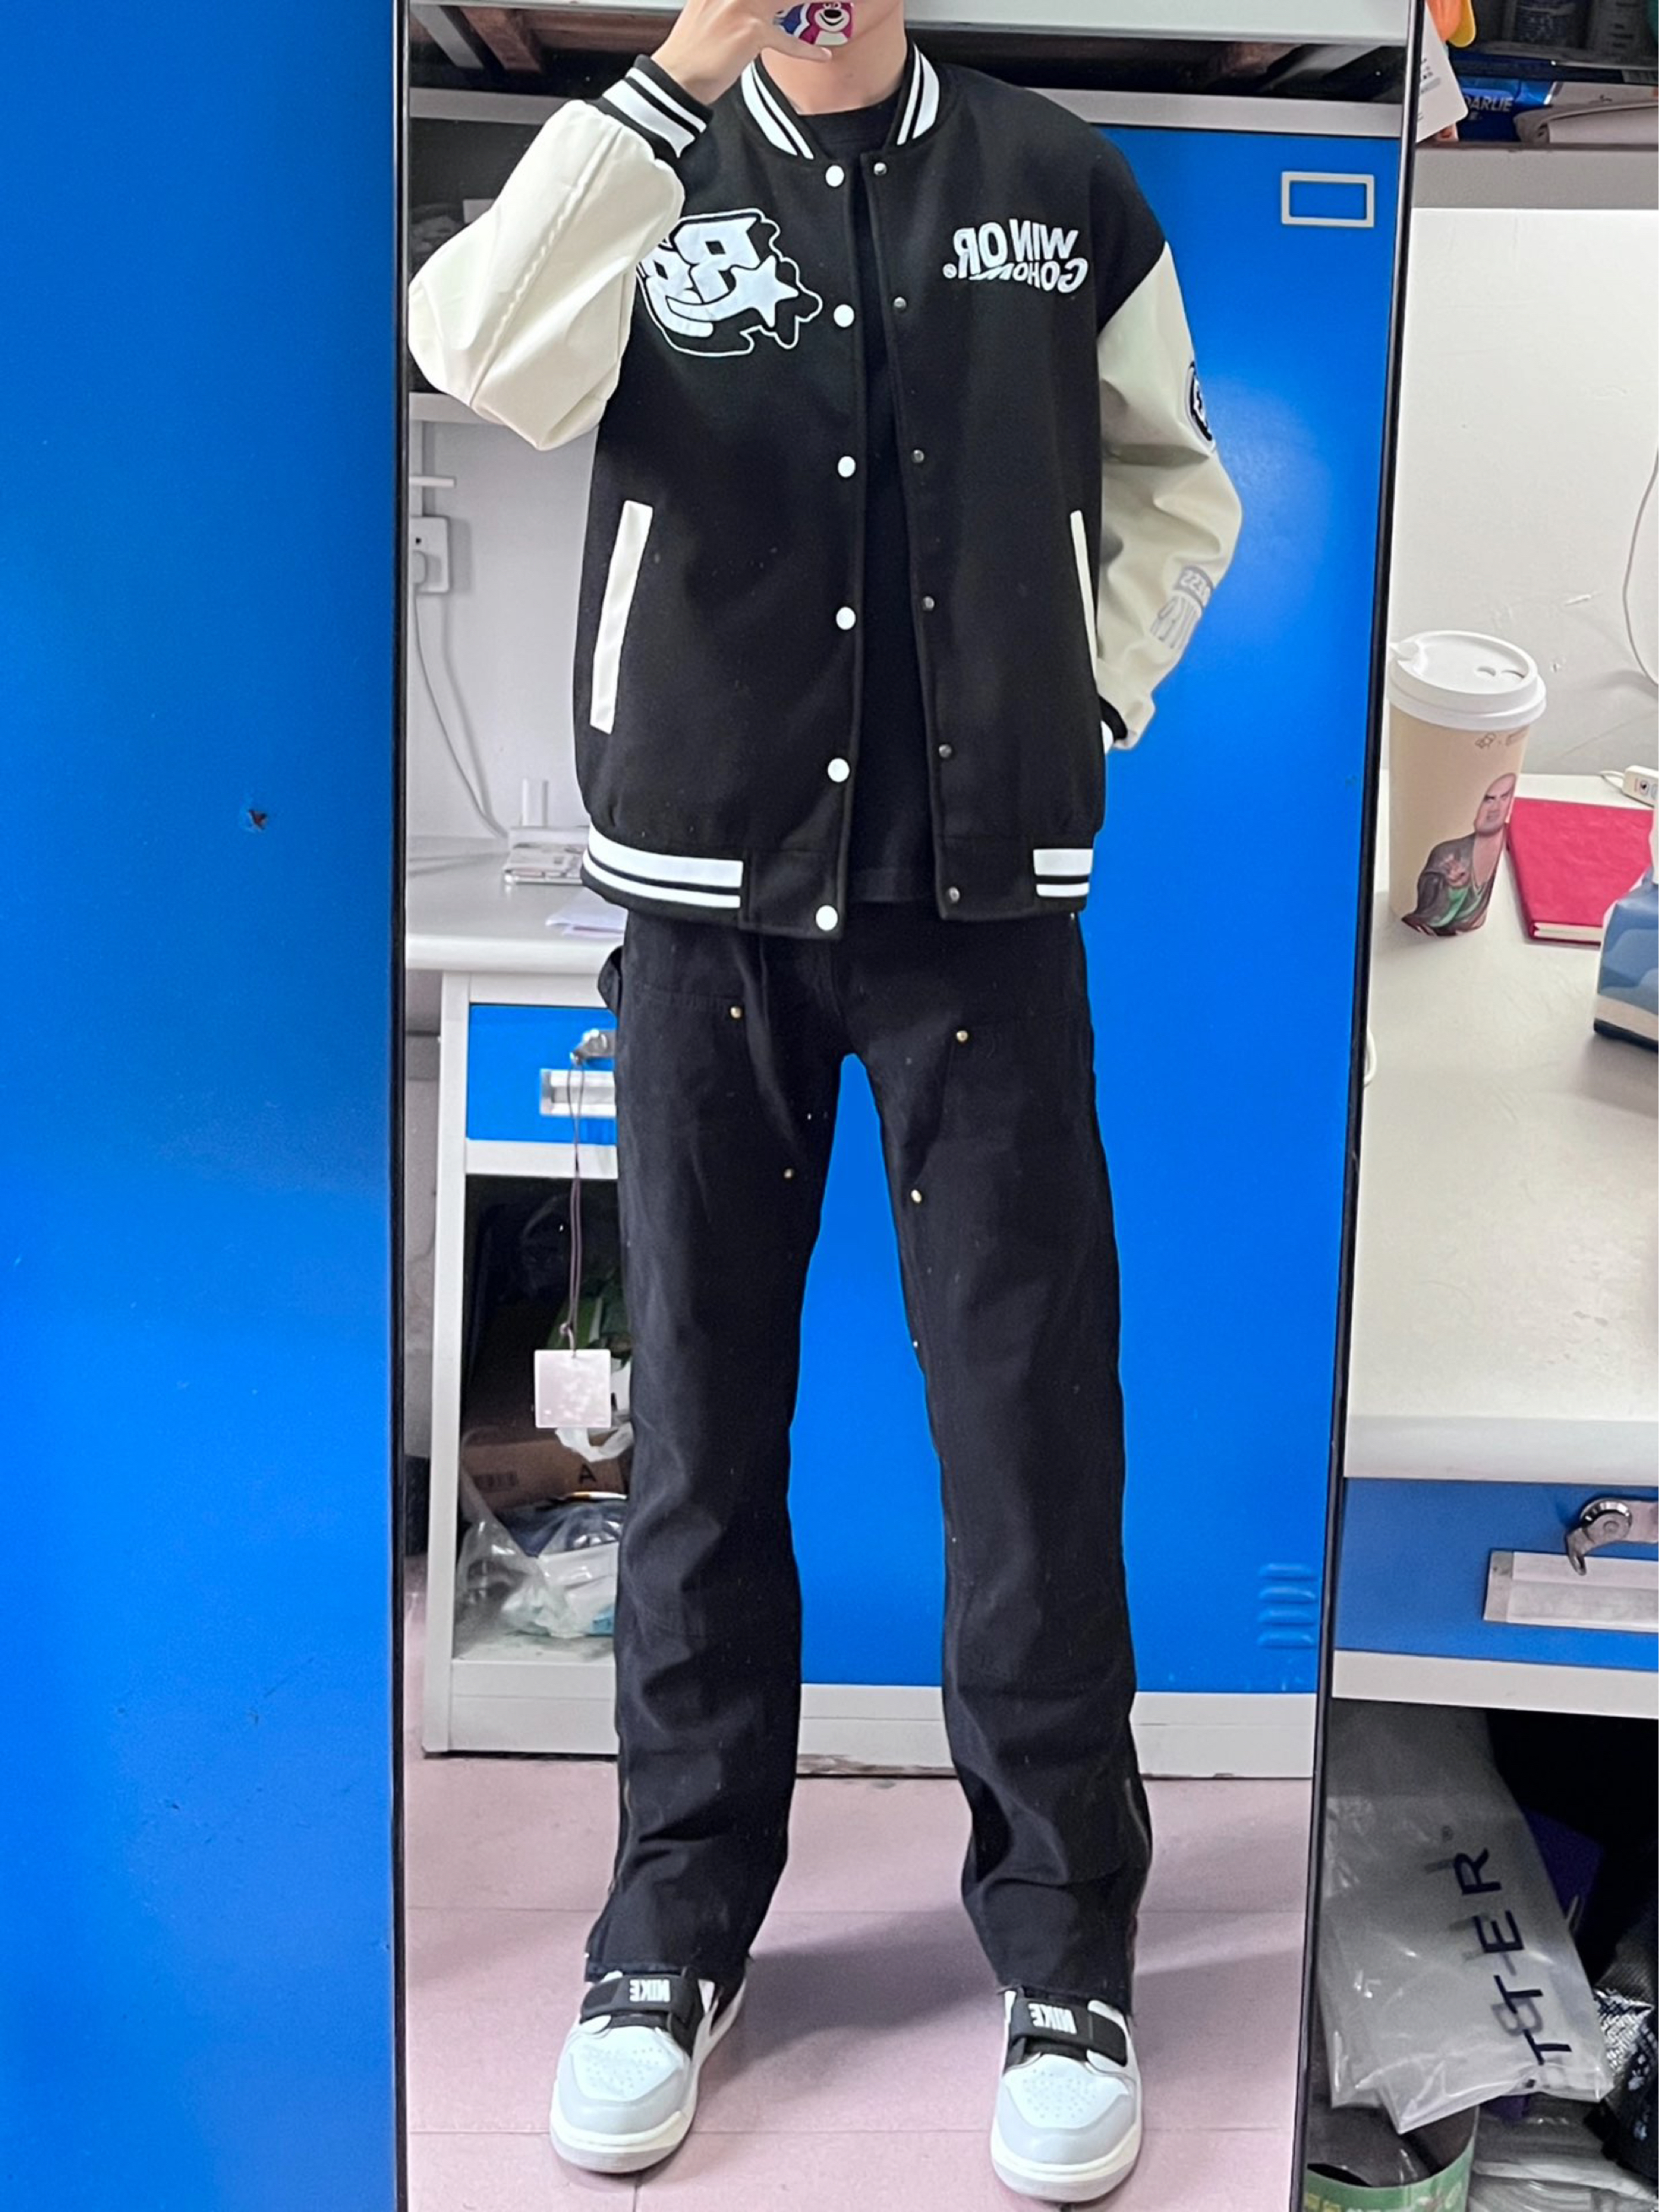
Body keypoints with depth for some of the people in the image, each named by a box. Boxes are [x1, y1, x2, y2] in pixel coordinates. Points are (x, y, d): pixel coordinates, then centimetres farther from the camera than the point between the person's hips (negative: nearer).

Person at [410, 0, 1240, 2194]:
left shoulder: (1065, 191, 7)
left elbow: (1177, 488, 19)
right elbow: (486, 362, -18)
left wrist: (1087, 702, 5)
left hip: (986, 897, 0)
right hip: (711, 891, 0)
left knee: (1034, 1419, -1)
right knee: (703, 1418, 6)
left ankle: (1067, 1950, 14)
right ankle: (676, 1930, 21)